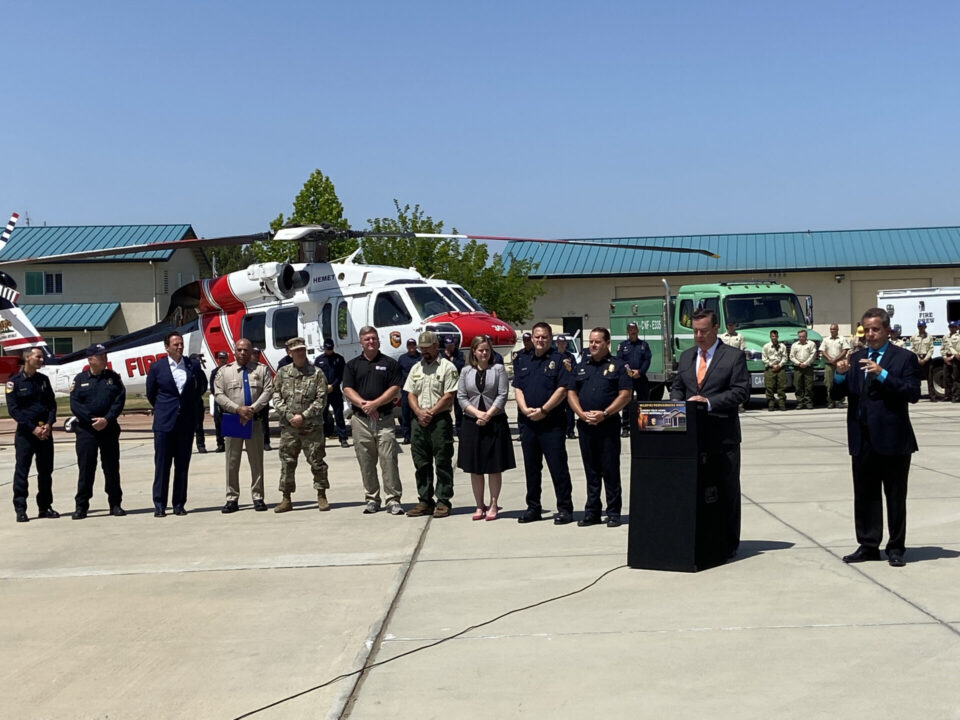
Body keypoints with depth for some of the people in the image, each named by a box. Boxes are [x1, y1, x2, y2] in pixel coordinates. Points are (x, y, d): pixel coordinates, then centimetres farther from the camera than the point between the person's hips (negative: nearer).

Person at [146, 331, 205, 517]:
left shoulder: (193, 367, 4)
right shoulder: (157, 367, 0)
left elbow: (198, 390, 16)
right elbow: (151, 393, 11)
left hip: (186, 423, 2)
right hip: (164, 424, -1)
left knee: (182, 466, 5)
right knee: (162, 465, 1)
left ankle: (179, 504, 12)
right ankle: (159, 505, 6)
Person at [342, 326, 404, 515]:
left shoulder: (389, 363, 8)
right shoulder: (352, 365, 12)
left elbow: (395, 389, -1)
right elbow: (347, 390, 3)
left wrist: (375, 404, -12)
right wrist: (363, 404, -12)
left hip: (384, 418, -2)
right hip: (360, 419, 2)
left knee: (389, 459, -7)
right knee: (366, 462, 5)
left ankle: (393, 499, -4)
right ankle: (371, 499, 14)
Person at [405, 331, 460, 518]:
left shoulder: (447, 367, -3)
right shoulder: (416, 368, 16)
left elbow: (449, 397, -10)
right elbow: (410, 394, 13)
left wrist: (431, 412, -13)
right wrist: (419, 412, -5)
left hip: (440, 420, -6)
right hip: (419, 421, 6)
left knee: (443, 463, -2)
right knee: (421, 463, 8)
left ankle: (443, 502, 2)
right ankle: (425, 501, 15)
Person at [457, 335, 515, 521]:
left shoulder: (498, 369, 2)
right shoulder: (466, 371, 7)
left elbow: (502, 395, -5)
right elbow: (461, 397, 2)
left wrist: (488, 415, -13)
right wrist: (477, 413, -11)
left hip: (495, 422, -2)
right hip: (472, 423, 2)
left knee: (495, 468, 2)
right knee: (474, 468, 5)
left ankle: (493, 505, 11)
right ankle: (480, 506, 15)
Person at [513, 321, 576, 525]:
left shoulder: (559, 361, -1)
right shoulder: (523, 362, 15)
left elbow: (563, 390, -9)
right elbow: (517, 389, 10)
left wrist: (543, 410, -15)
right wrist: (526, 409, -8)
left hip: (552, 422, -5)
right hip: (527, 422, 5)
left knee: (558, 467, -3)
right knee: (531, 467, 11)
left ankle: (565, 508, 3)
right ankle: (533, 508, 19)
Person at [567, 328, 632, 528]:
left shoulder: (618, 366, 2)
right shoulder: (581, 367, 16)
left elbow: (625, 395, -6)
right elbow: (571, 393, 12)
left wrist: (605, 414, -15)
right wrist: (582, 414, -5)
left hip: (608, 424, -4)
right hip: (585, 425, 4)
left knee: (610, 470, -2)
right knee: (591, 470, 9)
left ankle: (614, 513, 4)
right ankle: (592, 512, 15)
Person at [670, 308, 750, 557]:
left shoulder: (734, 357, -2)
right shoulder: (686, 356, 15)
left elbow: (741, 390, -10)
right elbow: (677, 387, 19)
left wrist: (709, 402, -20)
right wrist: (677, 402, -4)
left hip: (722, 436, -5)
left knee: (727, 490, 3)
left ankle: (728, 544, 11)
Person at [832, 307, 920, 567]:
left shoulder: (904, 358, -2)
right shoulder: (856, 358, 13)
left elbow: (913, 393, -15)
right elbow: (839, 394, 9)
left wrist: (882, 374, -23)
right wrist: (840, 375, -12)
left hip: (892, 439, -5)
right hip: (862, 439, 5)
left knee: (895, 496, 5)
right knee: (865, 494, 10)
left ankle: (895, 548, 14)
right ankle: (868, 545, 19)